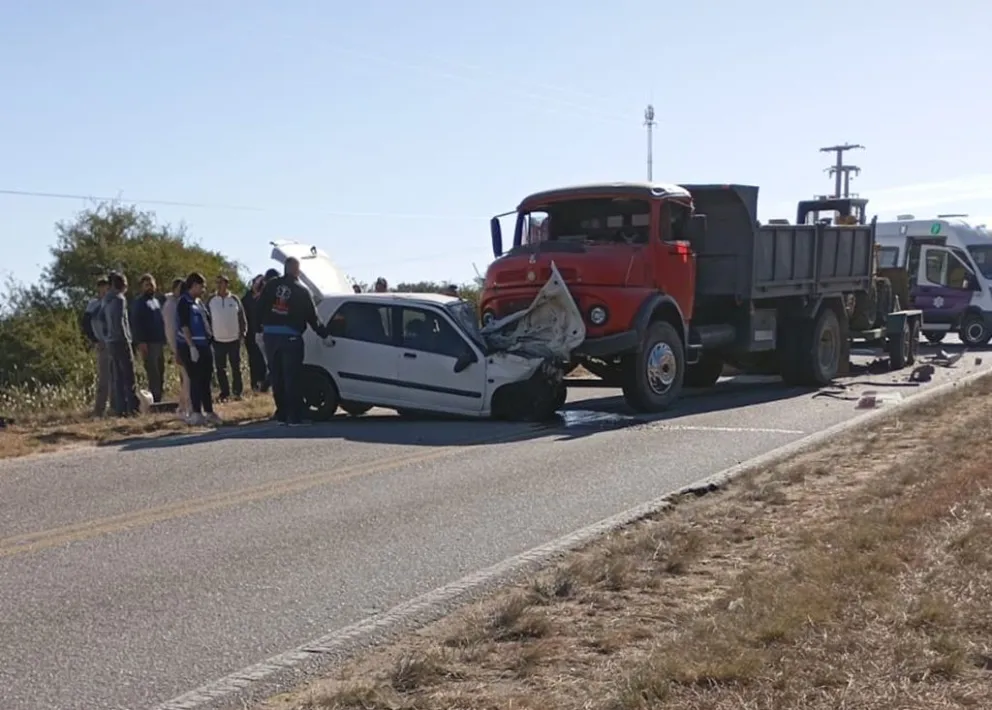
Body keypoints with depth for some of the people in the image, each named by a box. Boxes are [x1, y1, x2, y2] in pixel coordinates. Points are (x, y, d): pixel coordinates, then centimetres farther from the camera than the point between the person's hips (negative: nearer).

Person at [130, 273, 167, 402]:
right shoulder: (139, 302, -4)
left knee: (160, 373, 9)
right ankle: (154, 400, -11)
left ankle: (158, 400, 15)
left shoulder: (157, 301, 20)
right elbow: (135, 323, -11)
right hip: (148, 343, -8)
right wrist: (140, 342, -20)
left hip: (159, 342, 8)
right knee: (153, 374, -11)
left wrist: (164, 339, 16)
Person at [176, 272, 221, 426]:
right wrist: (192, 347, -21)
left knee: (206, 379, 9)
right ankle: (196, 413, -1)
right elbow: (184, 326, -16)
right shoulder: (184, 302, -9)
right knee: (195, 380, -5)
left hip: (203, 345, 8)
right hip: (189, 346, -8)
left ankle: (208, 412, 15)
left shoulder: (199, 302, 16)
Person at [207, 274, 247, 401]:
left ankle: (238, 392, 14)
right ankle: (224, 393, 10)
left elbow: (242, 317, 4)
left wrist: (243, 332, -3)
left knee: (236, 368, 5)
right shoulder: (211, 302, 1)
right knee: (220, 369, 3)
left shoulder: (235, 299, 0)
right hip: (218, 340, 1)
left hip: (234, 339, -1)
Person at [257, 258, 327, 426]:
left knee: (276, 377, 10)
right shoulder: (301, 291, -3)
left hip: (270, 335, 3)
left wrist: (260, 329, 13)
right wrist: (324, 335, 9)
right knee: (292, 377, -2)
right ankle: (294, 416, -4)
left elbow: (260, 308, 4)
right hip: (291, 336, -3)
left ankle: (281, 414, 14)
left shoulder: (271, 286, 4)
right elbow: (312, 317, 0)